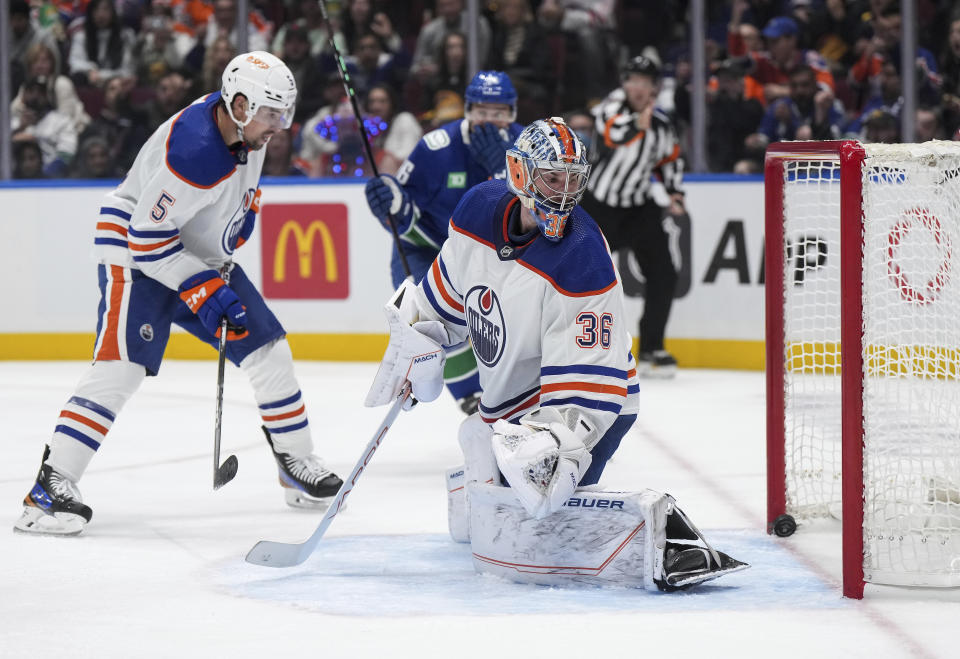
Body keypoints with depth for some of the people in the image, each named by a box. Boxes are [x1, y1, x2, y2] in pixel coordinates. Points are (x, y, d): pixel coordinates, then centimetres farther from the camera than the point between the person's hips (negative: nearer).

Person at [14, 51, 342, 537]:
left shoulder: (245, 127, -5)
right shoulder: (194, 150, -33)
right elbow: (147, 237, -29)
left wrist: (244, 210, 13)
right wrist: (203, 291, -28)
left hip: (202, 257, 9)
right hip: (134, 252, -9)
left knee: (267, 348, 7)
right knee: (121, 364, -23)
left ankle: (298, 467, 22)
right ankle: (51, 487, -24)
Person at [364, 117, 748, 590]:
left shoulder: (582, 263, -27)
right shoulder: (479, 209, -8)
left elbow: (586, 378, -29)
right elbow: (448, 288, 13)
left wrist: (557, 440, -40)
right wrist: (415, 346, 16)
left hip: (582, 408, -8)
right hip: (506, 403, 8)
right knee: (468, 519, 17)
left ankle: (658, 532, -28)